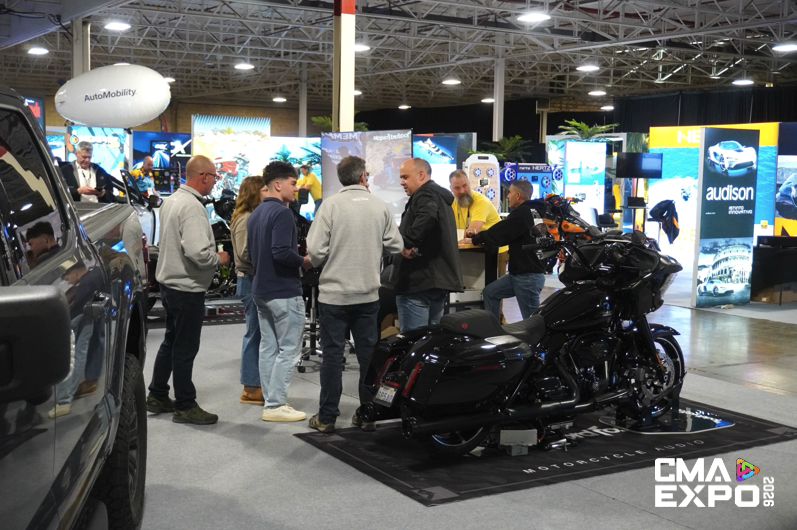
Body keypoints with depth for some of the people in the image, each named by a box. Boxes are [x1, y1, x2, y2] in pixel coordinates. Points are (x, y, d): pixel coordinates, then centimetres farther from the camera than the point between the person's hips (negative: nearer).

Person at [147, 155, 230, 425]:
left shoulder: (172, 200, 9)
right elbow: (197, 252, -31)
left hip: (170, 282, 10)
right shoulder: (192, 206, -22)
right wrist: (219, 259, -13)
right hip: (188, 287, -10)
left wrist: (213, 254, 17)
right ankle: (185, 406, 11)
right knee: (185, 347, 1)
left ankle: (157, 396, 30)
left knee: (171, 341, 20)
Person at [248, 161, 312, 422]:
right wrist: (304, 261, -11)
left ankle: (271, 400, 17)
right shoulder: (282, 213, -17)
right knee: (289, 350, -2)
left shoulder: (255, 214, 12)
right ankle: (275, 406, -1)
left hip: (261, 290, 9)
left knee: (268, 347, 12)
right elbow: (281, 253, -27)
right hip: (284, 292, -9)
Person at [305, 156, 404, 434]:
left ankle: (327, 417, 11)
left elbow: (315, 249, -13)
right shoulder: (379, 206, -2)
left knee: (332, 354, 5)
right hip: (368, 293, 3)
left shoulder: (332, 205, -10)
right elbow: (396, 245, 0)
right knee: (368, 354, 11)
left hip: (334, 293, -2)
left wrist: (318, 262, 9)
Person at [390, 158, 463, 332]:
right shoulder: (440, 196, 21)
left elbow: (427, 218, -34)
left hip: (418, 281, -10)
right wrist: (404, 232, 18)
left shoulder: (424, 195, -11)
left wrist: (406, 242, -25)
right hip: (439, 278, 11)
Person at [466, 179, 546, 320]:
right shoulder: (529, 211, 15)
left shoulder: (522, 213, -18)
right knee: (489, 292, 15)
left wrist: (475, 239, -1)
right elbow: (505, 234, 17)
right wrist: (481, 237, 6)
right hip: (519, 273, 11)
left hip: (529, 276, -11)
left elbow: (499, 233, -16)